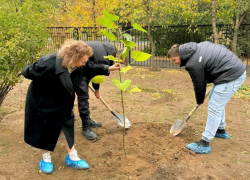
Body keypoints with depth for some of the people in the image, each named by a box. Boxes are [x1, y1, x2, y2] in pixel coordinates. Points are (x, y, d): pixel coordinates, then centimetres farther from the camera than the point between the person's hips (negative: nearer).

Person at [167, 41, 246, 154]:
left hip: (231, 76, -11)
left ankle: (204, 144, -4)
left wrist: (199, 101, 12)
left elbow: (199, 85, -9)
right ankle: (221, 130, 39)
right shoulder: (198, 46, 9)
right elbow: (222, 48, 17)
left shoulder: (193, 64, -19)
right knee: (216, 100, 24)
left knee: (214, 108, -9)